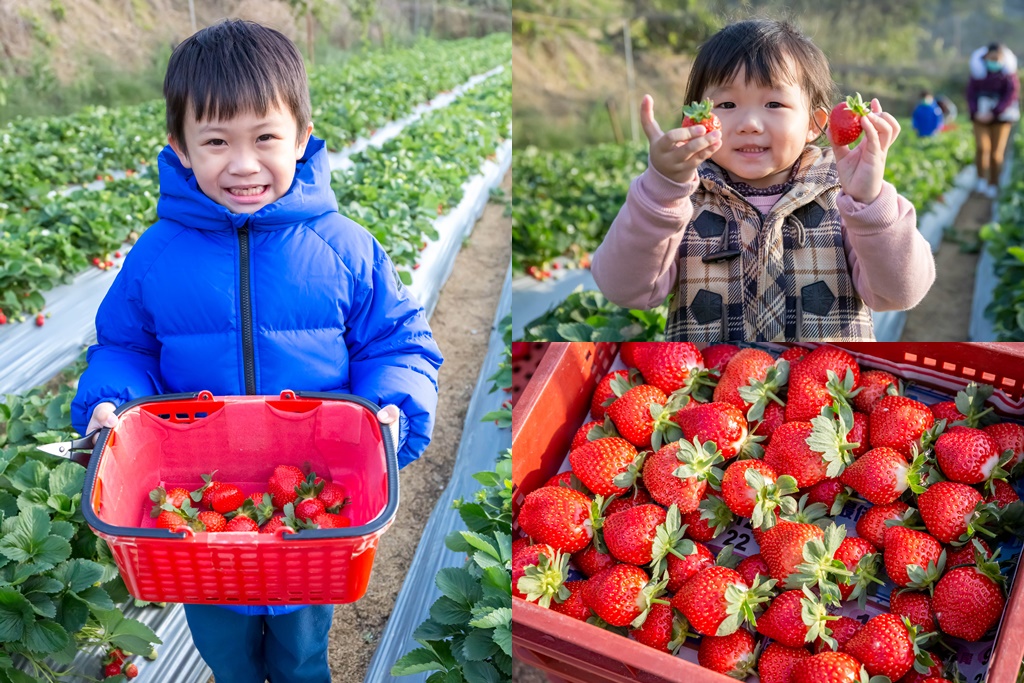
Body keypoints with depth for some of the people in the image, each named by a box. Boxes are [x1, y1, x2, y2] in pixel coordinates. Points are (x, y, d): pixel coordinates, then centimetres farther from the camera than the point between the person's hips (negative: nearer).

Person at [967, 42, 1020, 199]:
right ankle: (981, 180, -5)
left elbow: (1012, 95, -9)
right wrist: (975, 112, -13)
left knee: (996, 152, -1)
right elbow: (970, 93, 2)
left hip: (1000, 116, -1)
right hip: (981, 115, 1)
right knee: (981, 147, -18)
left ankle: (993, 184, 12)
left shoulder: (1008, 73, -4)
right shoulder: (978, 71, 1)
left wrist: (993, 113, -17)